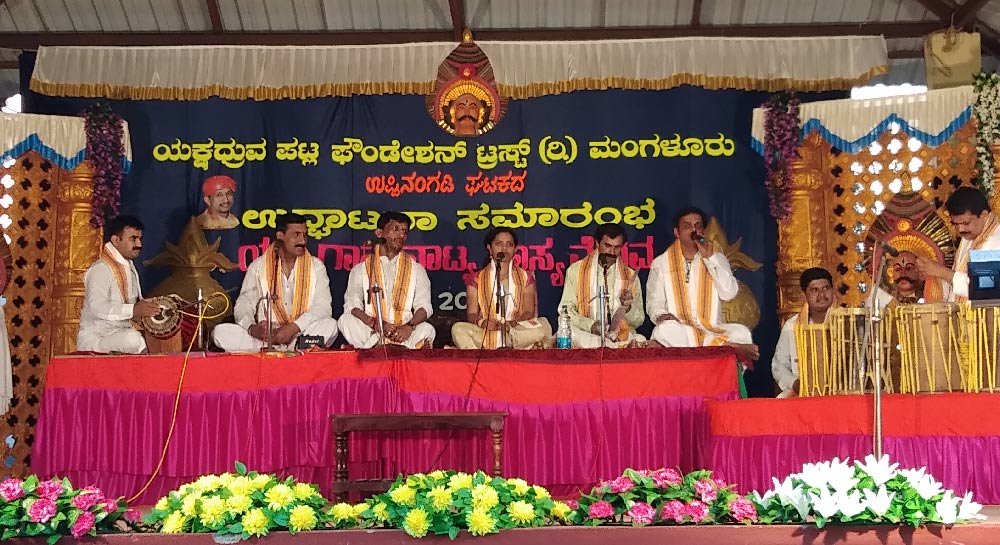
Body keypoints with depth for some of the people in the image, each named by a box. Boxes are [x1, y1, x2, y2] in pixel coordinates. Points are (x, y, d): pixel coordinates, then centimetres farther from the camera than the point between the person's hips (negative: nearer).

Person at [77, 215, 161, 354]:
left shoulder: (130, 268, 19)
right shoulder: (100, 269, -13)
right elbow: (98, 308, -28)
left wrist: (148, 307, 2)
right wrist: (134, 310, -38)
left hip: (124, 331, 9)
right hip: (95, 337, -8)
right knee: (134, 338, -35)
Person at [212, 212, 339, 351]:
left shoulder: (316, 267, 6)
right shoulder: (258, 267, 8)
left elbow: (323, 307, -6)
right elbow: (243, 305, 2)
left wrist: (294, 327, -23)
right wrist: (252, 328, -22)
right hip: (265, 335, 1)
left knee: (330, 325, -31)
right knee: (220, 332, -24)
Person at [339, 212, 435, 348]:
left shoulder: (416, 269, 15)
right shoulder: (361, 269, 13)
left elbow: (424, 306, 3)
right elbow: (351, 305, 1)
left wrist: (409, 326, -19)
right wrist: (374, 324, -19)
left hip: (404, 332, 0)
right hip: (371, 332, 0)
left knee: (427, 329, -30)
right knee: (346, 320, -28)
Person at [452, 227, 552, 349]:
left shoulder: (525, 278, 15)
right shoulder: (476, 279, 13)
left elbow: (529, 312, 5)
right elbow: (471, 314, 6)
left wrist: (514, 323, -17)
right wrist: (481, 322, -19)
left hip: (517, 332, 1)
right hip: (484, 334, -1)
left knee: (543, 327, -31)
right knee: (458, 329, -30)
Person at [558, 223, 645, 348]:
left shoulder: (631, 276, 12)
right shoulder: (576, 271, 7)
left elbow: (638, 321, 13)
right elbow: (566, 310, 1)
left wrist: (628, 307, -10)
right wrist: (590, 325, -17)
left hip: (622, 337, -2)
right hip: (585, 335, 2)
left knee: (640, 343, -34)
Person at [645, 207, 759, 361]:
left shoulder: (717, 259, 13)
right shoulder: (661, 263, 10)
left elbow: (729, 294, -2)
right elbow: (654, 301, 8)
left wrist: (710, 258, -6)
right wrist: (661, 315, -16)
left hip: (712, 329, 0)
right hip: (678, 329, 0)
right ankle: (731, 347, -31)